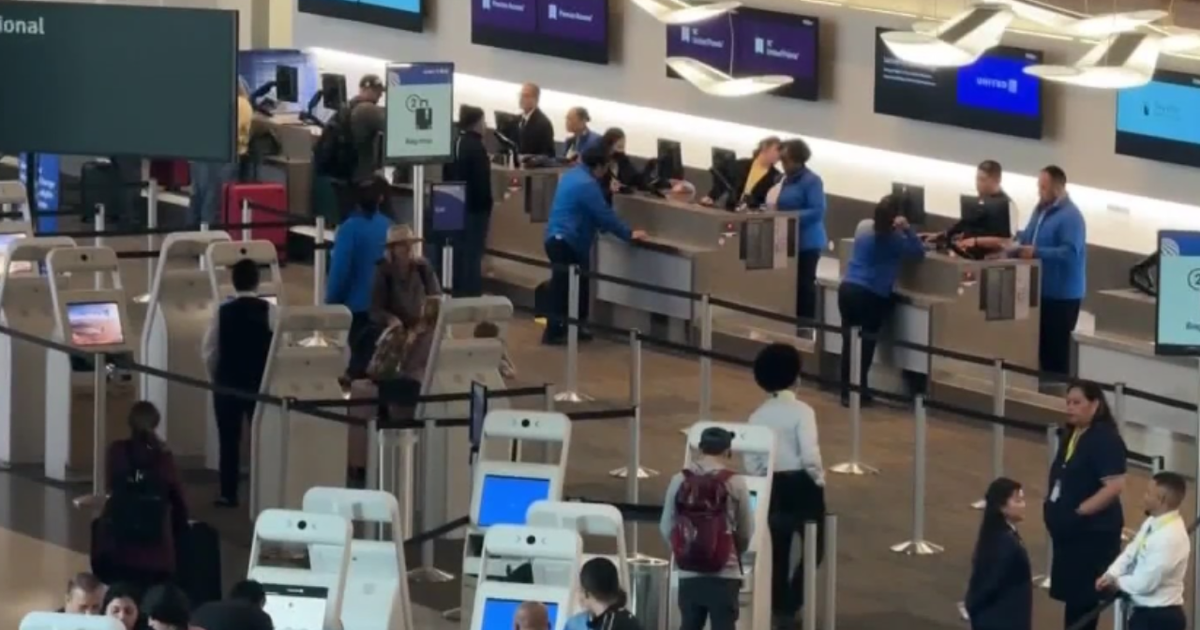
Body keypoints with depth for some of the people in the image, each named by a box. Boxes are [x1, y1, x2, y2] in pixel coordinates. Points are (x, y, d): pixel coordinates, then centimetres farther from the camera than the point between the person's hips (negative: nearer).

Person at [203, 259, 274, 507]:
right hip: (261, 383, 0)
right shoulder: (269, 311, -7)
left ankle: (229, 494, 3)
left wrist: (216, 378, 11)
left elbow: (209, 350, -3)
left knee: (229, 440, 5)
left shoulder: (223, 311, -5)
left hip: (228, 383, 0)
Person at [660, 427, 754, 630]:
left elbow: (666, 527, 3)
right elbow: (746, 533, 2)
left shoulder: (679, 481, 0)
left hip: (689, 574, 3)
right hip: (724, 574, -3)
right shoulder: (735, 484, -6)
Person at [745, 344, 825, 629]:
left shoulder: (758, 416, 1)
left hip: (773, 487, 4)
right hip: (801, 484, -4)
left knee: (777, 551, 13)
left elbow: (751, 462, -1)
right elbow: (809, 455, -20)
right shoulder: (801, 411, -13)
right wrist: (819, 480, -4)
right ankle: (790, 606, -3)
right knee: (813, 547, 9)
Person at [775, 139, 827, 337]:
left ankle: (805, 326, 1)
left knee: (804, 284, -4)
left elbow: (817, 211, -21)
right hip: (790, 241, 9)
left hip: (807, 243, -9)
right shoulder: (788, 179, 13)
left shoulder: (812, 181, -14)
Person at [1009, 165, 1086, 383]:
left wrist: (1036, 252, -28)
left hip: (1062, 293, -9)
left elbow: (1070, 252, -28)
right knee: (1040, 343, 15)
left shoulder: (1070, 216, -19)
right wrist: (1018, 246, -2)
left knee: (1056, 348, -2)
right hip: (1040, 289, 9)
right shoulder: (1041, 209, 11)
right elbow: (1026, 237, 19)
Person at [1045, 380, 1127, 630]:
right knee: (1071, 594, 15)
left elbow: (1114, 485, -24)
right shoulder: (1070, 436, 11)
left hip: (1094, 532, -9)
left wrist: (1079, 512, -22)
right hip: (1068, 531, 9)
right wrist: (1052, 508, 8)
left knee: (1083, 597, -5)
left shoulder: (1106, 439, -16)